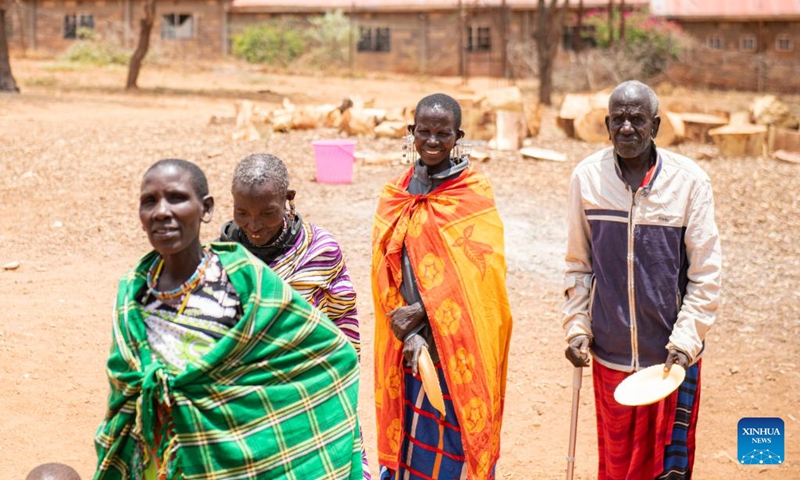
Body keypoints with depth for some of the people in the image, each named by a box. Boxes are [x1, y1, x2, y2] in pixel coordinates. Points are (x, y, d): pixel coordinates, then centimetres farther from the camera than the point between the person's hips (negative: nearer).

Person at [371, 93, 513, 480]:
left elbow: (479, 272, -11)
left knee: (454, 445, 0)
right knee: (411, 444, 7)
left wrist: (421, 312, -14)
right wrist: (409, 334, -11)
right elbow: (385, 271, 1)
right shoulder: (395, 195, 6)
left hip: (459, 347, -3)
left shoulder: (474, 192, -4)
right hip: (410, 347, 3)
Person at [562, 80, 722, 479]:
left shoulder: (689, 180, -9)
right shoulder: (587, 177, -3)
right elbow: (578, 264, 7)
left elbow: (706, 274, -5)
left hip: (671, 355, -1)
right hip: (609, 353, 2)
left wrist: (685, 341, -11)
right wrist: (577, 328, 1)